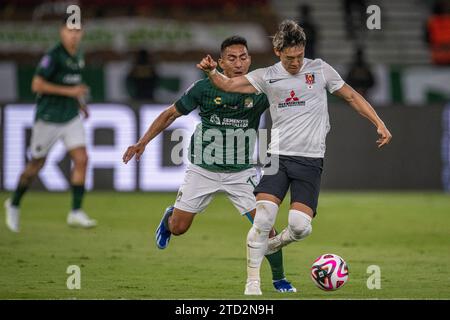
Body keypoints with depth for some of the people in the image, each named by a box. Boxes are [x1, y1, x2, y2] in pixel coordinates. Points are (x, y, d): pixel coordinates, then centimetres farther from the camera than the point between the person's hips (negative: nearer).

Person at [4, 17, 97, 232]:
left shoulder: (78, 57, 8)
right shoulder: (53, 56, -17)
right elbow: (37, 85, -22)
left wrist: (80, 102, 16)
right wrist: (69, 91, -23)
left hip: (71, 116, 6)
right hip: (48, 118, -6)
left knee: (81, 159, -9)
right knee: (37, 164, 6)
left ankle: (76, 212, -7)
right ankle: (14, 204, 28)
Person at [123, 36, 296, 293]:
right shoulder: (204, 88, -10)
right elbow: (171, 114, 1)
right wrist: (143, 143, 0)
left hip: (242, 172, 0)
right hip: (203, 169, 0)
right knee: (178, 228, 4)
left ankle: (279, 279, 5)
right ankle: (169, 216, 42)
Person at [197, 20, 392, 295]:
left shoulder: (320, 69, 5)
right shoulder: (267, 77, 5)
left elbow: (352, 96, 13)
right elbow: (228, 84, 2)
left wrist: (379, 124, 6)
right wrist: (211, 71, -20)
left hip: (311, 160, 0)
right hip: (278, 156, 0)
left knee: (300, 225, -16)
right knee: (263, 218, -17)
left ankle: (276, 243, 20)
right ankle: (252, 283, -5)